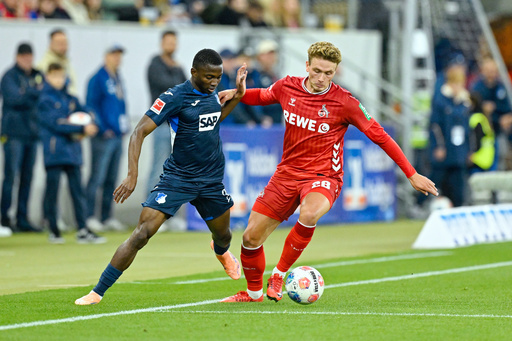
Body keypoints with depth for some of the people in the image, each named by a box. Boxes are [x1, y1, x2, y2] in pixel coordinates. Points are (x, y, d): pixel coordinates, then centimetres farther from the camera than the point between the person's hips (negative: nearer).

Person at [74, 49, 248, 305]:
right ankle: (98, 292, -14)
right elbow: (140, 132, -20)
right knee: (142, 233, -18)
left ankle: (222, 252, 63)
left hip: (211, 180, 6)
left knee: (223, 235, 21)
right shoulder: (175, 97, -17)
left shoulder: (211, 93, 3)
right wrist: (132, 175, -31)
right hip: (177, 178, -6)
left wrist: (237, 96, 13)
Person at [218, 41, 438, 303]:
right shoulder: (287, 87, -2)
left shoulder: (344, 102, -14)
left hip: (324, 177, -4)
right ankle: (253, 292, 30)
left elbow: (379, 136, -9)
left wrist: (412, 175, -10)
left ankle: (279, 275, -15)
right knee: (251, 237, 2)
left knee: (308, 214, -38)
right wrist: (236, 93, 0)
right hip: (287, 172, 4)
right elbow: (261, 96, 21)